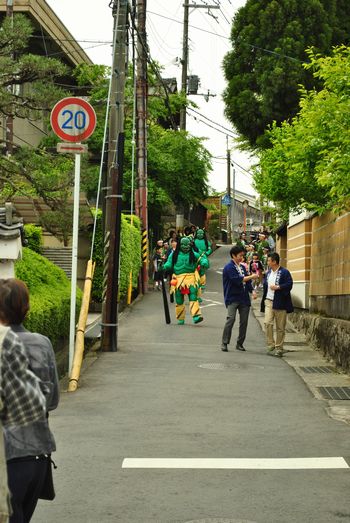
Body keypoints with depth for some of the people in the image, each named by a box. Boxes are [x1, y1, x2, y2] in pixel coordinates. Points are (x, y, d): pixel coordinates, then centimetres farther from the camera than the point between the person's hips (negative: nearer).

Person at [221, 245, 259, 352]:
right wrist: (251, 276, -12)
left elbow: (247, 281, 17)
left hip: (244, 298, 7)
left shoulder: (242, 267, 16)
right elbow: (237, 280, -19)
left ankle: (240, 343, 14)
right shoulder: (229, 267, -8)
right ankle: (224, 343, -9)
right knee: (231, 319, -16)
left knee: (244, 321, 5)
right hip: (232, 298, -7)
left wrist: (252, 290, 0)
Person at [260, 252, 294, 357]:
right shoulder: (268, 273, 16)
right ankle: (271, 346, -5)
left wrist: (278, 287, -21)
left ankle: (279, 349, 11)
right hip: (269, 301, 5)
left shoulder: (284, 272, -5)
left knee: (280, 327, 2)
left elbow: (289, 284, -14)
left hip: (280, 303, -5)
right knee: (268, 323, -12)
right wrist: (263, 300, 19)